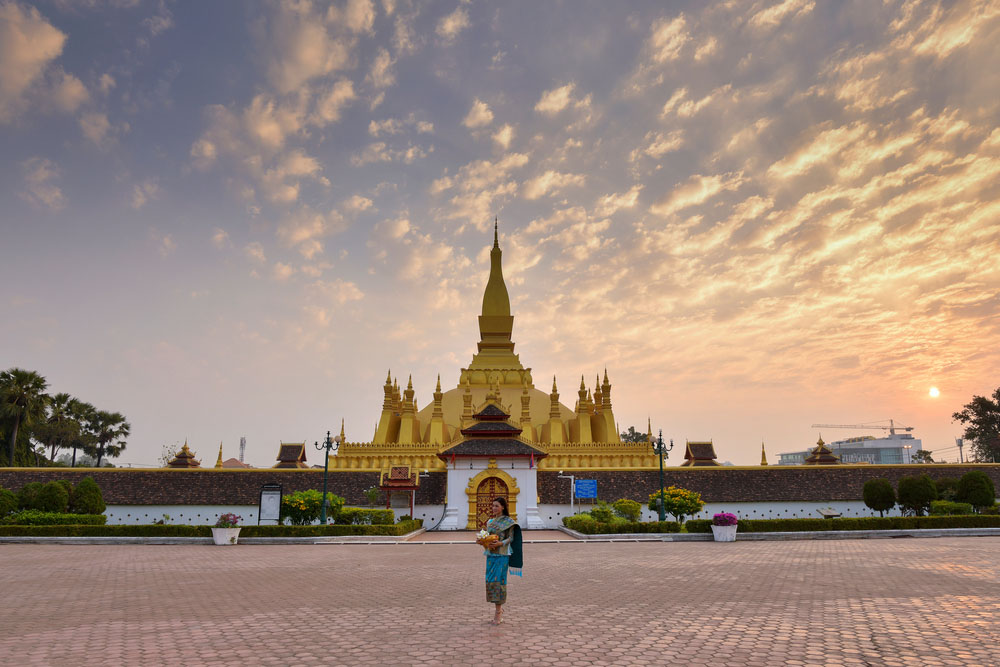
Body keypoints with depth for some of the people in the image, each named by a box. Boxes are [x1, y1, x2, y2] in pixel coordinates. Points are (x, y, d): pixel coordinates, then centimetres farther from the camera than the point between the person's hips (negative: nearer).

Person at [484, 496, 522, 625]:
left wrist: (500, 543, -22)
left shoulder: (508, 521, -3)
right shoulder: (490, 522, 14)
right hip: (490, 554, 6)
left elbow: (511, 538, -6)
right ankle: (500, 608, 22)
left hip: (502, 554, -6)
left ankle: (498, 613, -3)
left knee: (498, 580, -9)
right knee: (490, 581, 5)